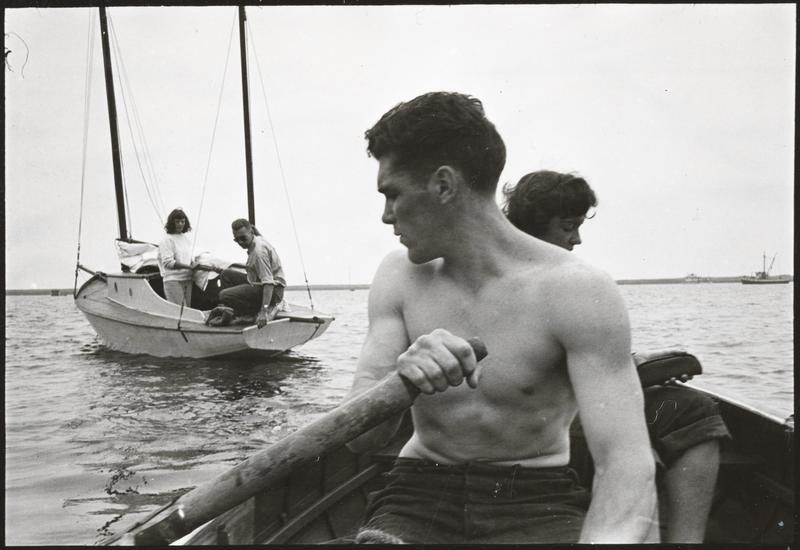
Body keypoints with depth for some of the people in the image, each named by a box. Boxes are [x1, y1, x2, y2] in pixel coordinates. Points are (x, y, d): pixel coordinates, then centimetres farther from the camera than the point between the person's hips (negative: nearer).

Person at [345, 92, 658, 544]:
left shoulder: (576, 292, -13)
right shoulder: (400, 278, 0)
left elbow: (627, 466, -20)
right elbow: (359, 439, -5)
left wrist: (609, 536, -41)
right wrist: (401, 379, -27)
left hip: (537, 503, -1)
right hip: (422, 496, 2)